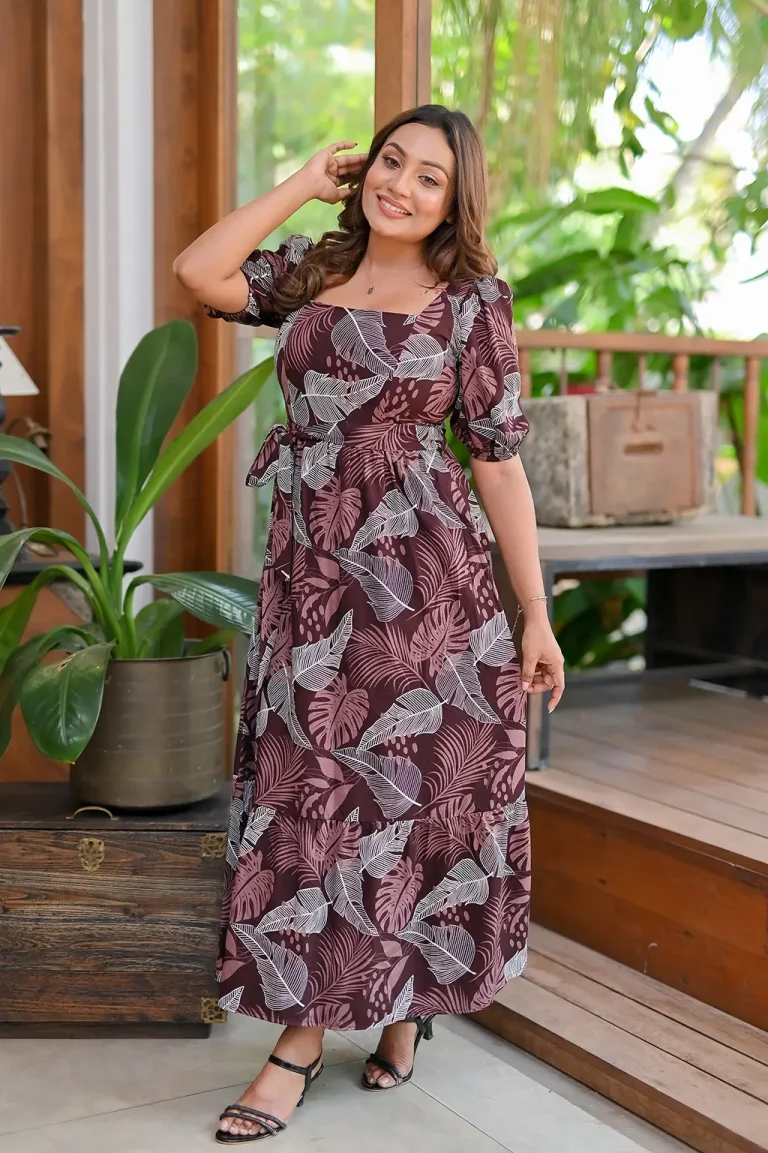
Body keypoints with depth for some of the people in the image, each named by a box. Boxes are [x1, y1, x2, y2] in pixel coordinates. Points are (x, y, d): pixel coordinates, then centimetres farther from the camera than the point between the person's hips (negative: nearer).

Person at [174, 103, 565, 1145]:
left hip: (425, 574, -3)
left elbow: (499, 459, -1)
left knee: (418, 789, 5)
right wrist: (304, 185, 3)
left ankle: (406, 1000, 27)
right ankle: (302, 1034, 14)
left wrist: (535, 613, -3)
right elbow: (199, 272, -6)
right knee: (307, 794, 4)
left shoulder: (472, 298, 1)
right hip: (310, 572, 3)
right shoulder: (309, 271, 11)